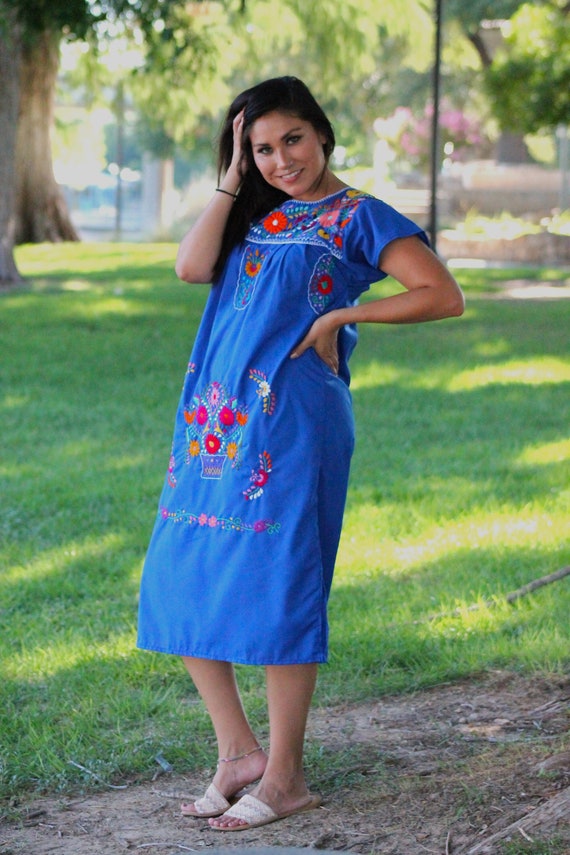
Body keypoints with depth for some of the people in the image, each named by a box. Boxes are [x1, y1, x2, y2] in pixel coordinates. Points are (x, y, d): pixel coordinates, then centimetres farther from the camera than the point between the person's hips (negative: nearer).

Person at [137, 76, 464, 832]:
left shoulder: (356, 217, 0)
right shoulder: (253, 215, 17)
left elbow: (444, 296, -7)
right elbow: (191, 266, 0)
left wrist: (341, 316, -8)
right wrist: (231, 180, 4)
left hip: (290, 421, -7)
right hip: (216, 419, 7)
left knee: (273, 586, -6)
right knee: (178, 583, 6)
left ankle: (284, 777, 4)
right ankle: (238, 752, 17)